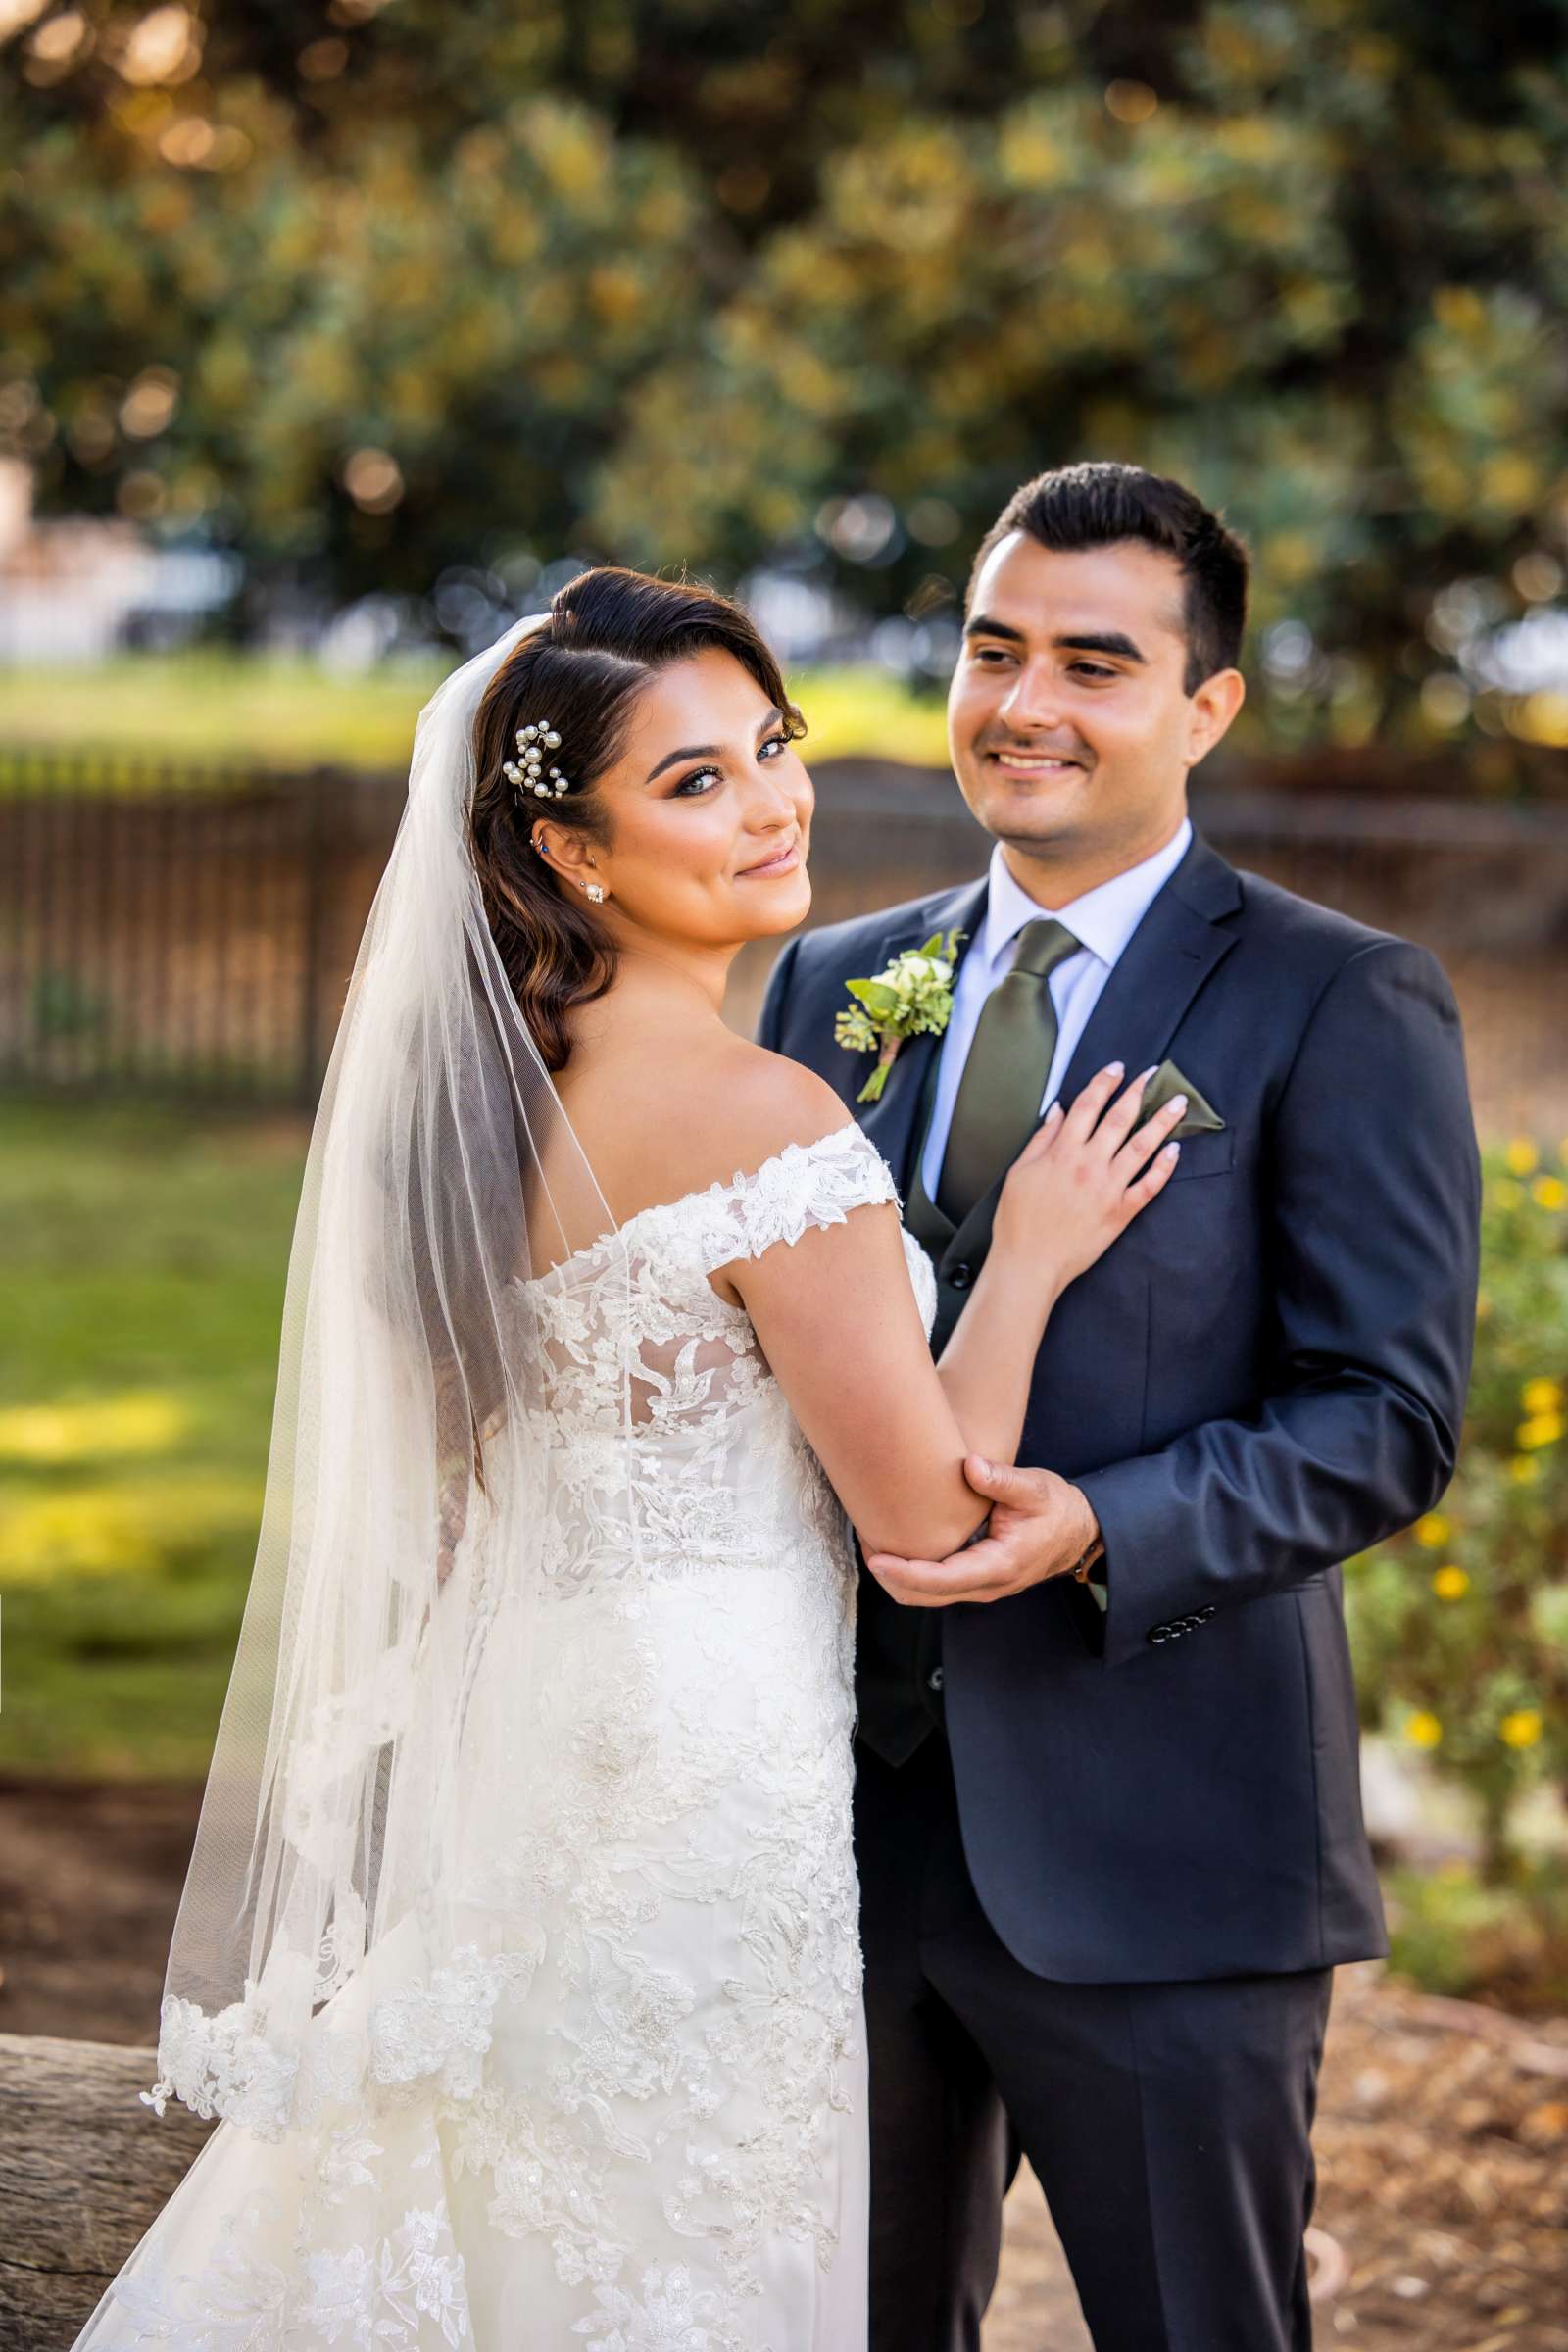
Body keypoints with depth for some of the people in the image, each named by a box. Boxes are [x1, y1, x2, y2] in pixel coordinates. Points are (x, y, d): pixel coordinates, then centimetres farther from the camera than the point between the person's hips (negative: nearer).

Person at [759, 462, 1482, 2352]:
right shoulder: (833, 983, 12)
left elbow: (1390, 1415, -10)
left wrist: (1099, 1530, -24)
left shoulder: (1340, 1008, -5)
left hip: (1153, 1851, -5)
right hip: (849, 1819, 5)